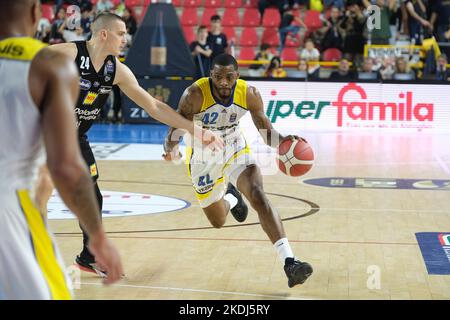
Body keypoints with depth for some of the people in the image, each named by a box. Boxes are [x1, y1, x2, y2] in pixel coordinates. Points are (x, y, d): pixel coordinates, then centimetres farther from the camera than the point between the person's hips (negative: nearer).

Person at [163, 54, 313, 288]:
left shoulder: (249, 94, -20)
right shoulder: (195, 95, -28)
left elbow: (266, 132, -11)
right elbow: (176, 128, -23)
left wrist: (283, 140, -34)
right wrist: (171, 149, -47)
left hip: (236, 150, 0)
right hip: (204, 158, 0)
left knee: (258, 196, -27)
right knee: (218, 222, 13)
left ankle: (289, 263, -32)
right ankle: (231, 198, 53)